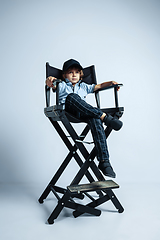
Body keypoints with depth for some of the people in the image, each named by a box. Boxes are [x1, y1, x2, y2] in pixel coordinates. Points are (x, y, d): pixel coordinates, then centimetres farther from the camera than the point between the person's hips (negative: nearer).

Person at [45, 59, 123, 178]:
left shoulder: (84, 86, 38)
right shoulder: (62, 85, 25)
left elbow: (98, 86, 35)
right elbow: (54, 86, 2)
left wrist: (111, 83, 16)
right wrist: (50, 81, -22)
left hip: (83, 114, 2)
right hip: (68, 112, -2)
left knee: (96, 120, -33)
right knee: (72, 97, -37)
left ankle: (104, 161, -38)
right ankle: (104, 117, -41)